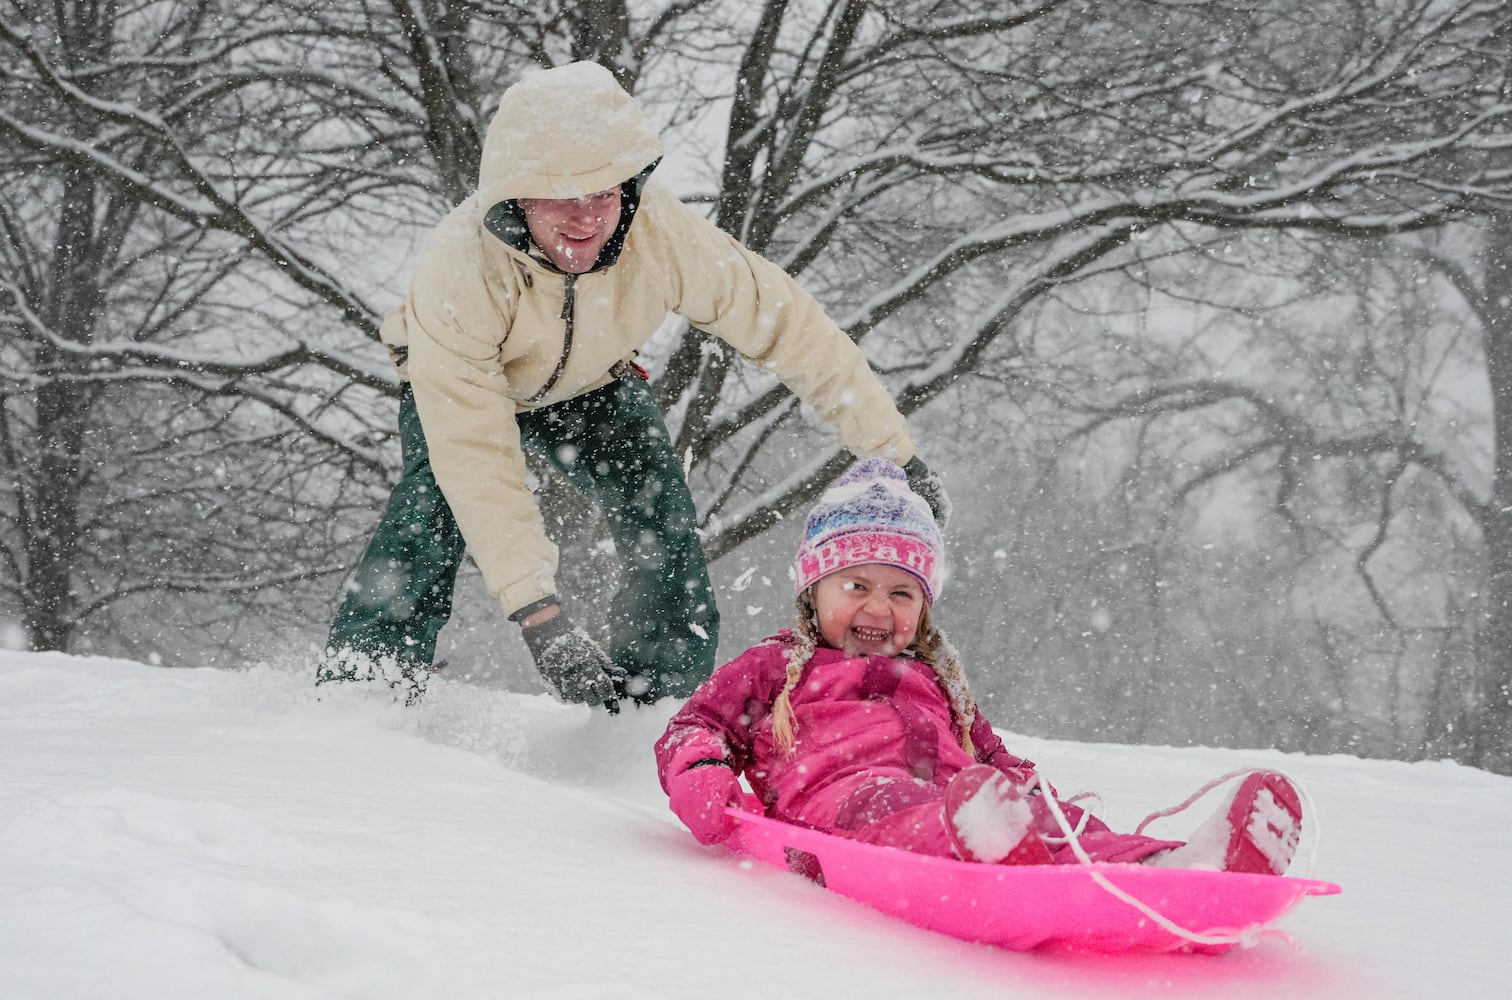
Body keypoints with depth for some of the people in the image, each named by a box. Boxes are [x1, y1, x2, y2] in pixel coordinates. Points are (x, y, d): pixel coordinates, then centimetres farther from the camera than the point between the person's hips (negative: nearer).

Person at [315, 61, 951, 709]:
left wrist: (896, 454, -19)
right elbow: (474, 459, -44)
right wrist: (536, 611, -51)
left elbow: (789, 326, -24)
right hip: (462, 387, -3)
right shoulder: (458, 270, -43)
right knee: (431, 515, -30)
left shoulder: (665, 235, -36)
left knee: (664, 534, -16)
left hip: (591, 387, 3)